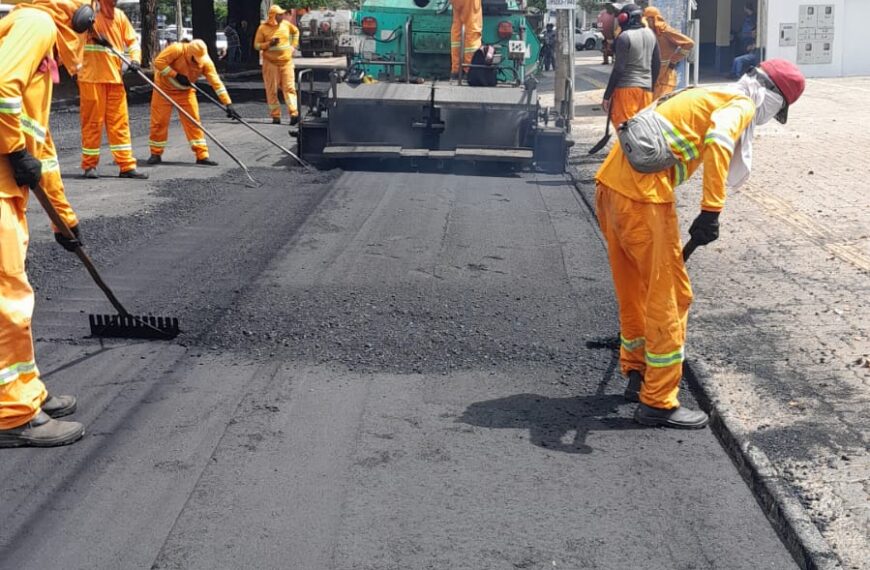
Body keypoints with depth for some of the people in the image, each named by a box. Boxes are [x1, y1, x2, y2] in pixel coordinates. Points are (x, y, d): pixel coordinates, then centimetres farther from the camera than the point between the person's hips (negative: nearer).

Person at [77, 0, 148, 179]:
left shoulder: (120, 16, 11)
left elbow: (132, 40, 14)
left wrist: (135, 59, -4)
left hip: (114, 77, 5)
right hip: (92, 77, -5)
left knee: (120, 122, 5)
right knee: (92, 121, 1)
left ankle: (127, 166, 7)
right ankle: (89, 165, 12)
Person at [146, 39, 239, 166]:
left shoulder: (205, 61, -20)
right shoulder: (177, 50, -28)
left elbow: (216, 82, -23)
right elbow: (158, 61, -28)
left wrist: (228, 104, -28)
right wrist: (176, 75, -31)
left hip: (186, 91, 2)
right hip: (164, 88, -2)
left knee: (193, 121, -4)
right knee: (159, 121, -1)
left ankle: (202, 155, -1)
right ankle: (156, 154, 13)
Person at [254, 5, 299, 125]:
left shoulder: (286, 24, 4)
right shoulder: (263, 28, -6)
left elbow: (296, 31, 25)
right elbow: (256, 45, -4)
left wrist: (293, 45, 16)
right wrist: (269, 44, -19)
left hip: (286, 62, 2)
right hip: (271, 63, -2)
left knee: (289, 88, -6)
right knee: (272, 90, 0)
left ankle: (294, 113, -11)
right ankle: (275, 116, 5)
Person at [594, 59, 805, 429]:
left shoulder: (711, 96, 27)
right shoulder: (741, 104, -1)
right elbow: (718, 143, -23)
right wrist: (711, 211, -25)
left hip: (611, 184, 9)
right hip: (643, 196, -9)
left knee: (634, 290, 21)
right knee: (669, 296, 0)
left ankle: (638, 374, 35)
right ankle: (658, 402, 7)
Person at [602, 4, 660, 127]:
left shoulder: (625, 37, -12)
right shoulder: (650, 34, 9)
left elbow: (618, 69, -14)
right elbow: (657, 65, 14)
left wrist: (607, 95, -11)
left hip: (626, 87, -7)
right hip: (646, 88, 7)